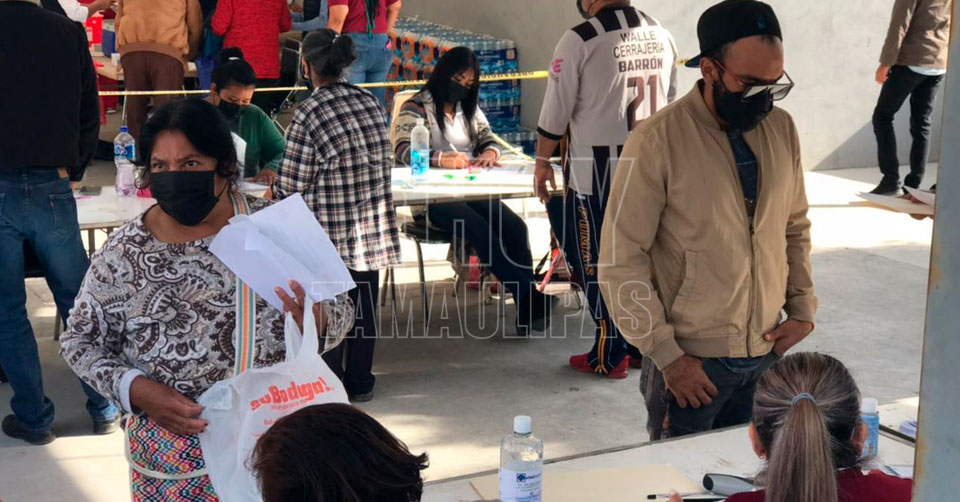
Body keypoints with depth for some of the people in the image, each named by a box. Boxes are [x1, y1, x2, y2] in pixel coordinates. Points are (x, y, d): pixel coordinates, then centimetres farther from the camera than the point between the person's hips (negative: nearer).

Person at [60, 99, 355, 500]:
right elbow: (78, 341, 2)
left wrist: (315, 319, -25)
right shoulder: (123, 251, -7)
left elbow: (341, 314, -2)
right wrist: (136, 389, -15)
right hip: (171, 454, 0)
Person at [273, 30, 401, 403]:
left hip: (330, 231, -5)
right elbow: (383, 164, 10)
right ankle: (360, 382, 27)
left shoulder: (309, 113, -15)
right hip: (374, 229, 6)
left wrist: (276, 190, 9)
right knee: (363, 304, 16)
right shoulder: (370, 103, 3)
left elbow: (292, 185, -13)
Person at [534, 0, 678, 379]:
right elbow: (670, 104, 13)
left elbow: (557, 110, -9)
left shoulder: (580, 40, -12)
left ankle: (609, 356, 13)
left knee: (597, 261, 6)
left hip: (597, 170, -5)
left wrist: (543, 162, 4)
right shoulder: (661, 37, 5)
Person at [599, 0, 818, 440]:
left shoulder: (781, 129, 2)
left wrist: (802, 308, 4)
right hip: (689, 361, -5)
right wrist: (667, 354, -14)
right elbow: (620, 262, -13)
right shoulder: (658, 142, -15)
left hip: (767, 352, 5)